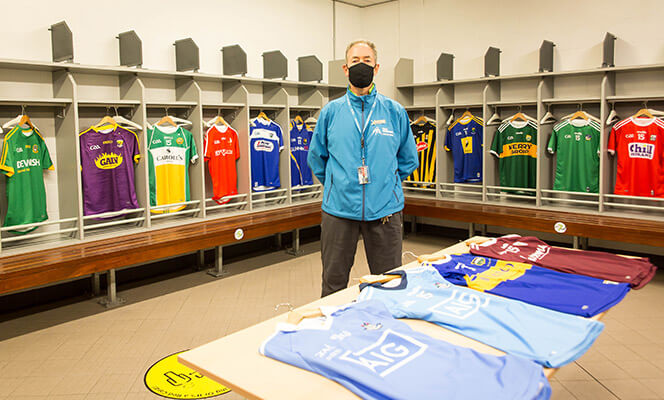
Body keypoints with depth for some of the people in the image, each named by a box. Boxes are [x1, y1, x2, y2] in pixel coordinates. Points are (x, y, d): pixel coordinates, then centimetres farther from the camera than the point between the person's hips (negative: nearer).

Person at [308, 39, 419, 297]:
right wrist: (337, 185, 10)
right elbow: (316, 158, 14)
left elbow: (409, 159, 12)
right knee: (333, 285, 11)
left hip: (384, 209, 0)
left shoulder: (394, 111, 4)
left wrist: (385, 184, 9)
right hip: (338, 209, 0)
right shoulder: (331, 111, 4)